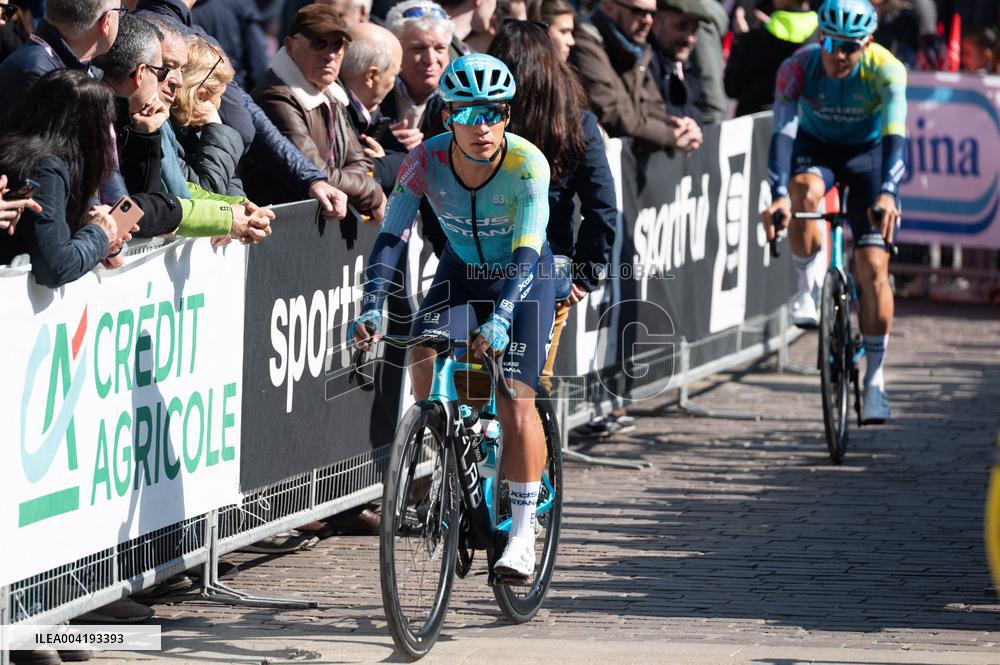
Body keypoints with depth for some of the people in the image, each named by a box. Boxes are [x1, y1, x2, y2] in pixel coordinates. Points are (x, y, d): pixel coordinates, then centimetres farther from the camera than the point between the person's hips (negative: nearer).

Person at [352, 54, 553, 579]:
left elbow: (527, 251, -37)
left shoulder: (528, 165, -30)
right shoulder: (427, 160, -23)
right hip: (460, 273, 3)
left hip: (524, 279, -3)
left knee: (515, 401, -14)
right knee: (422, 358, -25)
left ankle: (523, 536, -6)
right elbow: (392, 235, -26)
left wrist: (499, 319, -52)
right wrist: (372, 308, -40)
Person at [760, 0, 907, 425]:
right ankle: (810, 286, -14)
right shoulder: (797, 68, -27)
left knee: (873, 268, -11)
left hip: (869, 153, -1)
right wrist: (779, 195, -50)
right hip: (816, 146, 1)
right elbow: (783, 131, -35)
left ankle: (875, 378, 0)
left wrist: (887, 194, -56)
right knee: (803, 191, -37)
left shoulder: (887, 71, -29)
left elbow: (894, 136, -39)